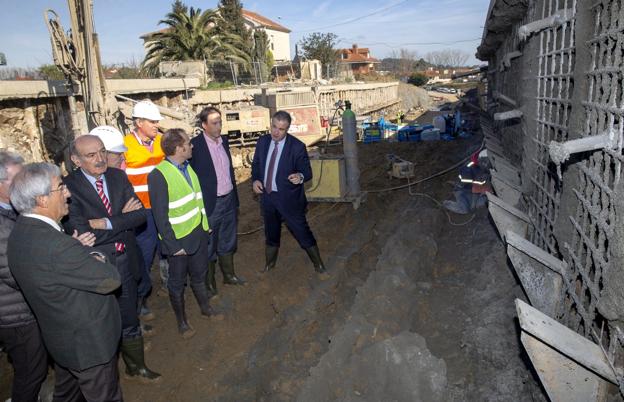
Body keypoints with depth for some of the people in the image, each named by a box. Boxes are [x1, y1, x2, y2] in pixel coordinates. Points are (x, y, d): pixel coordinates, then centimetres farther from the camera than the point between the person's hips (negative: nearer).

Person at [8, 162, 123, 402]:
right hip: (89, 342, -9)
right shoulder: (55, 246, -35)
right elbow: (111, 279, -26)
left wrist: (80, 249, -12)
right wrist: (97, 257, -8)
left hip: (59, 338, 9)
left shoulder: (22, 230, -4)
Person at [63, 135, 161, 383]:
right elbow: (80, 233, -24)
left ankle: (136, 366, 40)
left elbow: (140, 214, -8)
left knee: (128, 319, 20)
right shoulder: (68, 187, -16)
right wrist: (123, 219, -17)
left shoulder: (118, 177, -1)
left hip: (125, 262, 4)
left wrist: (107, 223, -21)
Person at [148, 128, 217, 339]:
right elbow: (160, 216, -18)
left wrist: (205, 225, 9)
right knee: (177, 282, 13)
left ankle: (206, 308, 41)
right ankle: (181, 321, 31)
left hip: (199, 234, 6)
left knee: (199, 275, 22)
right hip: (178, 240, -6)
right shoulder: (158, 175, -19)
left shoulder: (187, 167, 4)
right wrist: (173, 245, -17)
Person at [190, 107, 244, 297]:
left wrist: (235, 199, 14)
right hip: (210, 204, -6)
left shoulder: (224, 140, 5)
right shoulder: (195, 145, -16)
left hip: (229, 200, 6)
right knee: (208, 246, 11)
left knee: (227, 242, 21)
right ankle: (209, 282, 28)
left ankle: (229, 274, 39)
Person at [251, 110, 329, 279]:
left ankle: (319, 266, 26)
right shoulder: (263, 142, -1)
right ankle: (269, 265, 47)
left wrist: (300, 177, -36)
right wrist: (255, 179, -8)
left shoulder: (297, 147, -15)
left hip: (289, 199, -4)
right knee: (271, 234, 23)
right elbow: (256, 164, 11)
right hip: (267, 197, 5)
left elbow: (307, 171, -13)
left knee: (303, 234, 4)